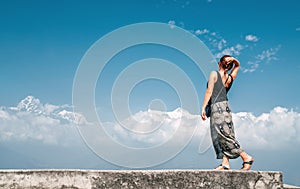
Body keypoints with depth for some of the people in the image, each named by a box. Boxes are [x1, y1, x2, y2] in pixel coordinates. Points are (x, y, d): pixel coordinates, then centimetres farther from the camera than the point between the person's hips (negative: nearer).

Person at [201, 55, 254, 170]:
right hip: (225, 106, 7)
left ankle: (246, 157, -9)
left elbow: (209, 91, -10)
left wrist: (203, 108, -10)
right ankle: (225, 163, -2)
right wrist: (233, 60, 10)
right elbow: (237, 65, 32)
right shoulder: (230, 78, 14)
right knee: (220, 136, 5)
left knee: (224, 135, -9)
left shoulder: (214, 74, -3)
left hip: (217, 107, -7)